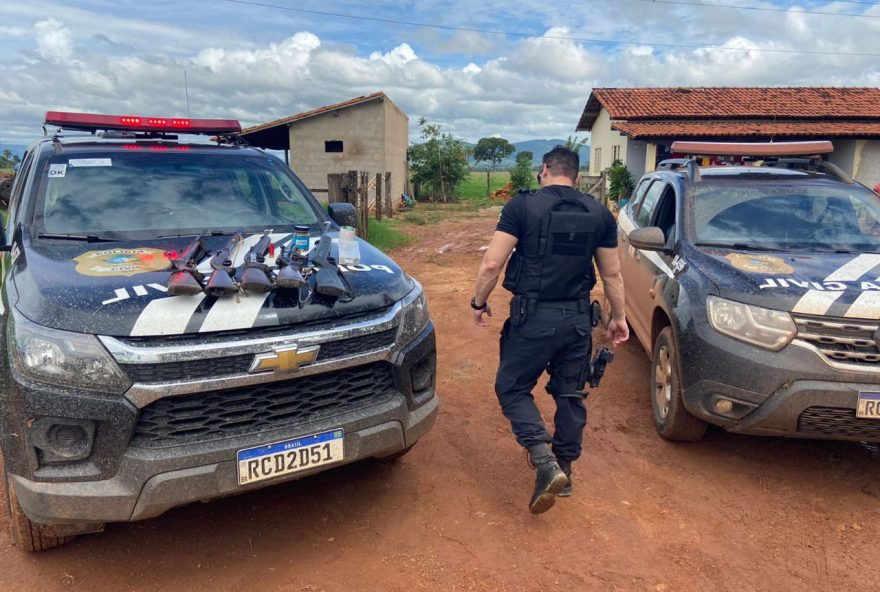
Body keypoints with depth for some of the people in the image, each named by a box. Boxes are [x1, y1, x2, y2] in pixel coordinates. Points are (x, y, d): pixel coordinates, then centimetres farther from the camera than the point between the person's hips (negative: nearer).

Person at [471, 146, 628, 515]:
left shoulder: (523, 206, -8)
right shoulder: (599, 214, 5)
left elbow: (492, 264, -12)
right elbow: (612, 274, 10)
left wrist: (480, 302, 3)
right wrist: (618, 317, 22)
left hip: (533, 317, -4)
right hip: (578, 319, 5)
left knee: (512, 388, 9)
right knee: (570, 394, 17)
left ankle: (545, 463, -7)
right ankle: (564, 470, 29)